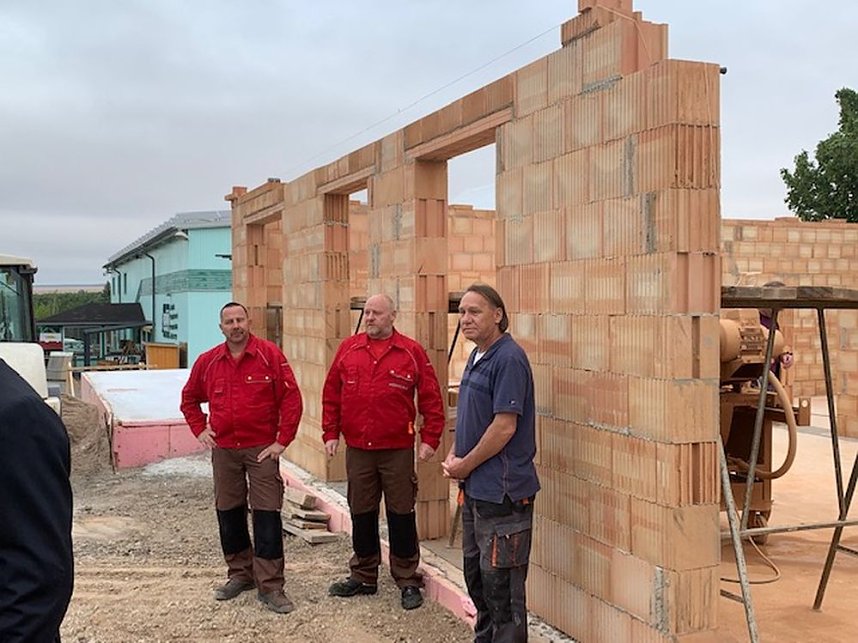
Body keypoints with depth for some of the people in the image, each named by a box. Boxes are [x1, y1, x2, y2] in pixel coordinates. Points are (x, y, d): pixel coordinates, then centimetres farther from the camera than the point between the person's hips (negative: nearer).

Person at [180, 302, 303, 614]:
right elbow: (189, 398, 21)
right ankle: (240, 573, 30)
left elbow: (291, 398, -8)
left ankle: (269, 586, 2)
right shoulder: (208, 361, 5)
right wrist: (200, 430, 9)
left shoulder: (270, 354, -7)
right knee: (228, 513, 12)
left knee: (267, 515, -5)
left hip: (262, 448, -4)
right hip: (223, 450, 4)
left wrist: (282, 440, -11)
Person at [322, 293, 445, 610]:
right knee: (361, 515, 13)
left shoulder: (412, 352, -2)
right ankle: (363, 577, 28)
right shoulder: (348, 349, 6)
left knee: (401, 515, 4)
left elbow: (431, 399, -2)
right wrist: (330, 433, 5)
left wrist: (429, 439, -7)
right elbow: (331, 394, 10)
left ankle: (408, 581, 17)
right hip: (357, 450, 3)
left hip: (398, 451, -3)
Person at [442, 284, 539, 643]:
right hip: (475, 488, 10)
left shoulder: (508, 358, -18)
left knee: (500, 580, 0)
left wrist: (466, 465, -12)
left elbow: (504, 427, -22)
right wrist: (454, 455, 5)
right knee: (475, 572, 21)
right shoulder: (476, 357, 11)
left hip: (501, 491, -10)